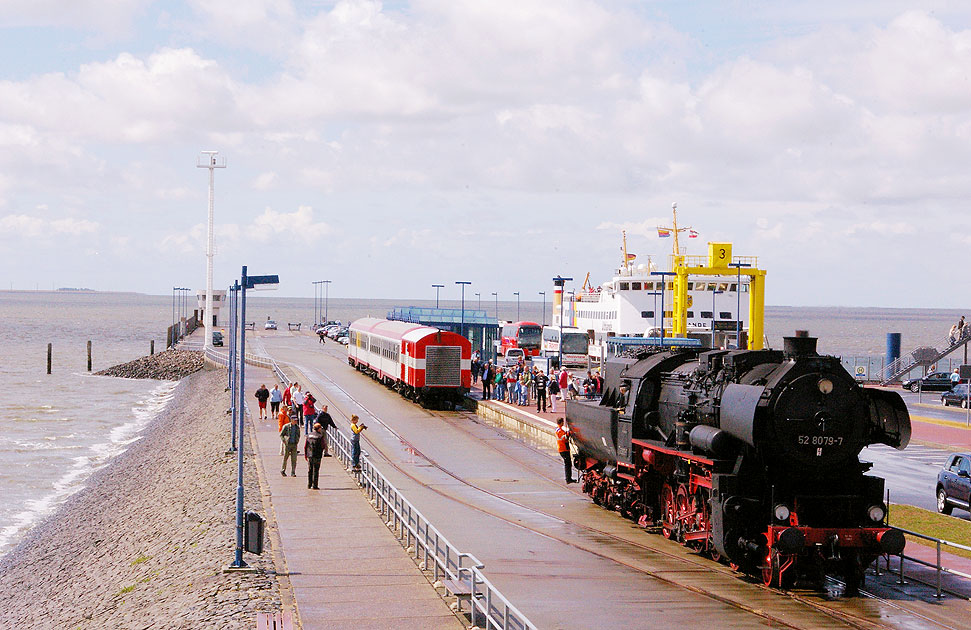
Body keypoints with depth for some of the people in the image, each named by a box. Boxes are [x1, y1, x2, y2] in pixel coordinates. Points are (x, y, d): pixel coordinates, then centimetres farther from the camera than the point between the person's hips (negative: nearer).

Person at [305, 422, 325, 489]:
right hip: (317, 456, -5)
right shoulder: (320, 436, -10)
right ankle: (314, 486, -2)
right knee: (315, 471, -1)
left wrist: (305, 455, 16)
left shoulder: (309, 435, 5)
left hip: (309, 456, 5)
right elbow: (322, 446, -7)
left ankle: (309, 485, 18)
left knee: (309, 471, 14)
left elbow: (305, 446, 7)